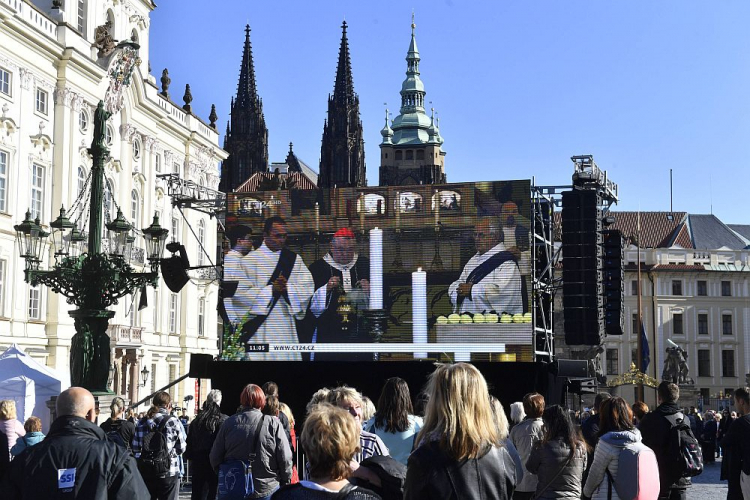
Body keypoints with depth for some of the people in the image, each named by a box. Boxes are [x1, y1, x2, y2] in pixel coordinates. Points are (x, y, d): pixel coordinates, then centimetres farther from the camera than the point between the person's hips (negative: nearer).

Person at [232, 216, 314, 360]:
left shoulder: (294, 259, 11)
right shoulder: (250, 260, 1)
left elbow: (307, 289, 2)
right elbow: (240, 294, -7)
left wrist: (287, 288, -17)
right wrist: (271, 289, -14)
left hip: (287, 327, 3)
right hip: (259, 328, -3)